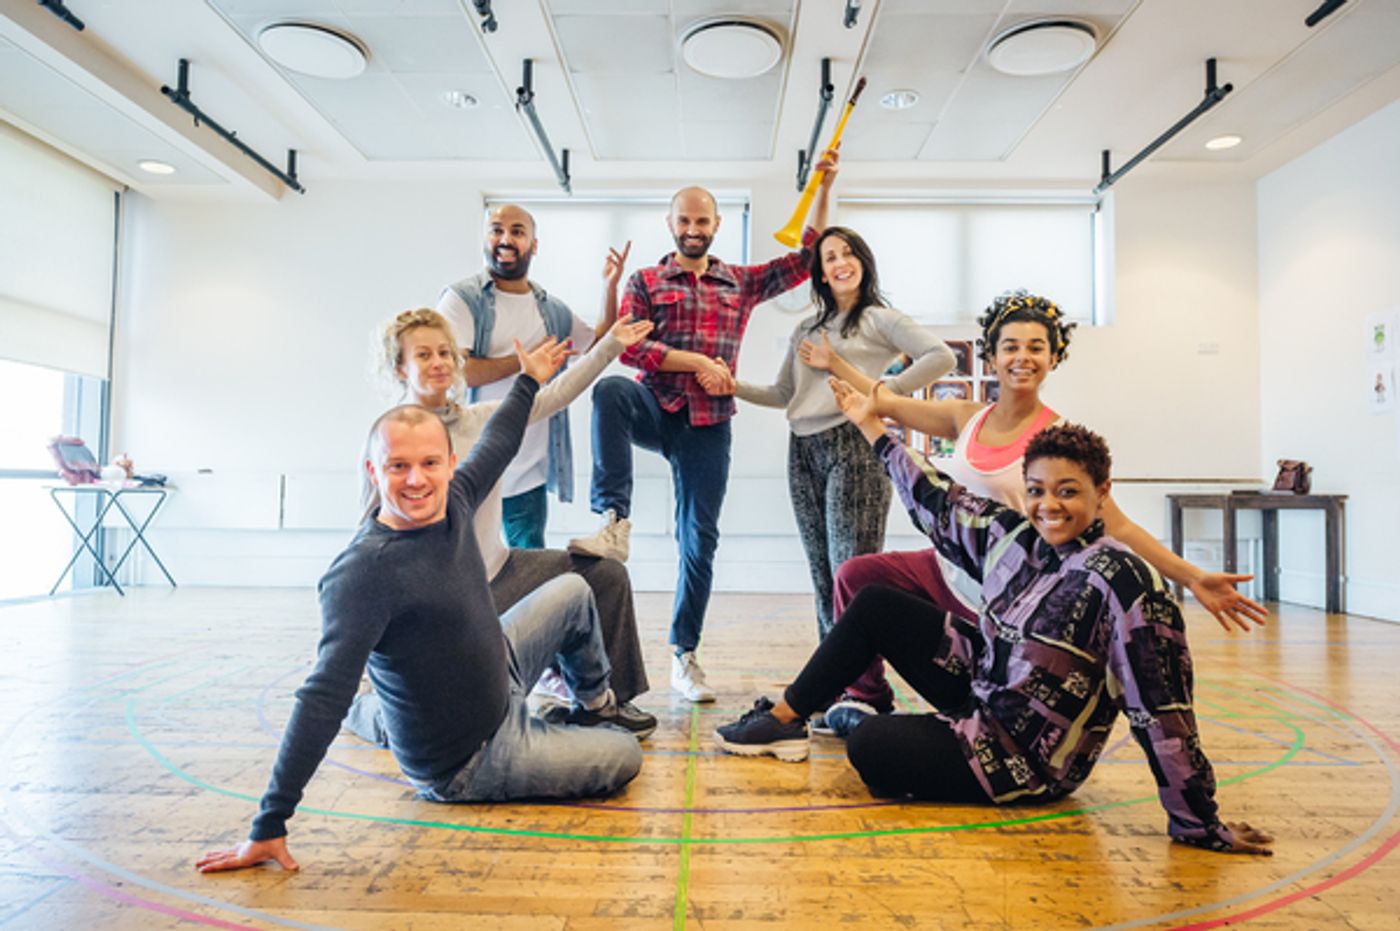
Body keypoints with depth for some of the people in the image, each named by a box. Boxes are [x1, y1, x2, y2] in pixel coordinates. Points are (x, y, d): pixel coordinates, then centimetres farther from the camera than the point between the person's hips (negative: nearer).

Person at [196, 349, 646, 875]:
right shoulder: (364, 570, -34)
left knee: (572, 591, 21)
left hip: (498, 682, 8)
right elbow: (325, 699, -36)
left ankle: (600, 706, 45)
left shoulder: (452, 502, -11)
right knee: (624, 759, -1)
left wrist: (528, 382, 24)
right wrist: (269, 824, -34)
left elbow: (495, 448, 10)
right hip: (468, 764, -8)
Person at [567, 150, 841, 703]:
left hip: (708, 424, 2)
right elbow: (627, 347, -6)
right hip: (656, 408, -1)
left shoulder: (743, 282, 16)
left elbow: (808, 258, 16)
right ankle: (614, 522, -38)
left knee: (700, 539, 1)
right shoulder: (646, 282, 9)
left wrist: (823, 187, 10)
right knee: (609, 392, -36)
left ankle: (684, 657, 14)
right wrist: (697, 362, -12)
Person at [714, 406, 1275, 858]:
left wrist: (1200, 823, -23)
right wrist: (872, 426, 12)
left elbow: (1160, 709, -27)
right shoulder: (1013, 535, -6)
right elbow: (936, 502, 7)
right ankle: (782, 719, 10)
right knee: (876, 606, 0)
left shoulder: (1121, 582, -26)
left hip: (1028, 758, -7)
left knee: (868, 746, -22)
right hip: (982, 687, 7)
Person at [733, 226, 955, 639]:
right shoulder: (806, 329, 22)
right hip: (803, 451, 6)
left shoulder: (878, 318, 4)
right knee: (822, 575, 7)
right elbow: (783, 394, 20)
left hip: (852, 446, -6)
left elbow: (941, 356, -8)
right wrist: (735, 387, 6)